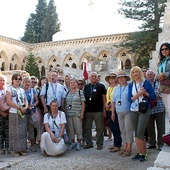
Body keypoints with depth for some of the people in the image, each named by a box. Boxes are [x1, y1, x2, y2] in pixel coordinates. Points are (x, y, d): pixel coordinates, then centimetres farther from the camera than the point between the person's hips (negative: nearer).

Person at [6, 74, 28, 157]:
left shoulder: (22, 90, 17)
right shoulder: (10, 89, 0)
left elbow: (25, 100, 17)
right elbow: (8, 101, -11)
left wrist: (26, 107, -5)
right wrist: (19, 108, -14)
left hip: (23, 113, 5)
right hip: (14, 113, -5)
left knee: (23, 131, 5)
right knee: (15, 132, -3)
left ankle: (22, 149, 12)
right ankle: (15, 150, 5)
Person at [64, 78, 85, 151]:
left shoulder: (80, 92, 0)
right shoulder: (67, 93, 11)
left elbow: (83, 103, -2)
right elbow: (65, 103, 15)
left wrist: (82, 114, -8)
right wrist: (64, 112, 7)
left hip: (77, 114, -3)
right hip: (68, 114, 4)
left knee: (78, 128, 0)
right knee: (70, 129, 7)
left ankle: (79, 143, 14)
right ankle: (73, 142, 22)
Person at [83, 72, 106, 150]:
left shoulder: (101, 86, 3)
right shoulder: (86, 87, 13)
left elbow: (104, 98, 1)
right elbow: (84, 98, 18)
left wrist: (104, 109, -5)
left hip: (98, 111, -4)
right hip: (88, 111, 4)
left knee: (99, 129, 3)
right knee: (87, 128, 8)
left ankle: (99, 144, 13)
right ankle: (89, 143, 20)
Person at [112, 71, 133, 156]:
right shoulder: (116, 88, 15)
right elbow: (113, 101, 17)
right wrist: (113, 113, 13)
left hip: (128, 112, -5)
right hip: (119, 113, 6)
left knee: (128, 130, -3)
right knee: (122, 131, 10)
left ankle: (129, 149, 5)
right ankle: (124, 147, 19)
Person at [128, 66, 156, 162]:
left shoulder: (146, 82, 0)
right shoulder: (131, 85, 8)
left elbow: (154, 96, 0)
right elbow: (130, 99, 1)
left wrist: (145, 92, -15)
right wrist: (138, 94, -14)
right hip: (134, 111, 4)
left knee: (140, 133, -9)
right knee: (136, 133, 8)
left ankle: (144, 154, 5)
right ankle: (139, 153, 18)